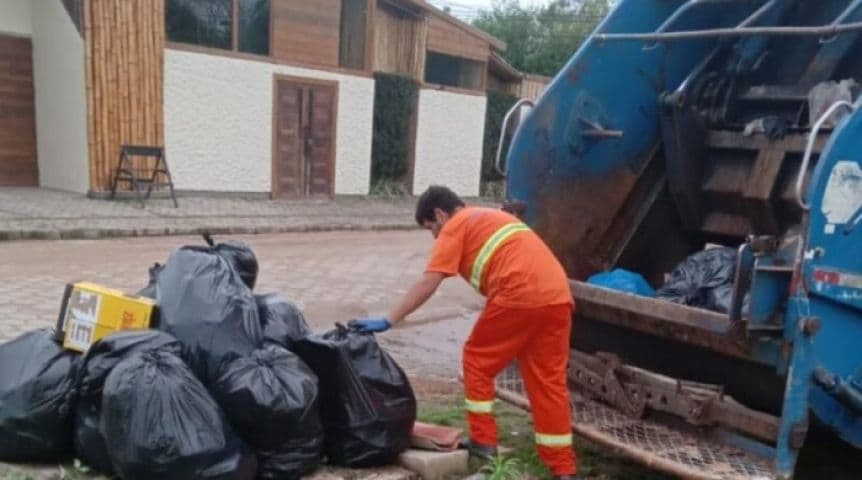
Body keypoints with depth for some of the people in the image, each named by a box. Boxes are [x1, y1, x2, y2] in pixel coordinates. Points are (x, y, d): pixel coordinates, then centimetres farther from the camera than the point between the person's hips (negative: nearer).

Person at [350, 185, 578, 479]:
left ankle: (483, 442, 18)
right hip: (558, 295, 8)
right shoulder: (493, 217, 31)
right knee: (549, 380, 12)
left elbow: (427, 284, -2)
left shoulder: (455, 226, 7)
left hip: (521, 294, -8)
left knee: (478, 360, 13)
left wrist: (388, 321, 0)